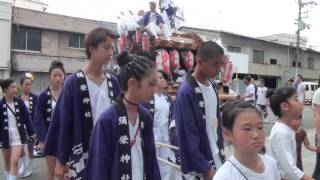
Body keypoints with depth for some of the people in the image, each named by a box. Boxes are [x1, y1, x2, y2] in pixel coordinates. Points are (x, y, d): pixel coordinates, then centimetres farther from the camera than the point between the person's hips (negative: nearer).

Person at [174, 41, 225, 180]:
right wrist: (205, 168, -15)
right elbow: (188, 136, -18)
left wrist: (221, 151, 11)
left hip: (216, 158, 7)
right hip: (200, 166, -7)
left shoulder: (213, 86, 5)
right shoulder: (186, 91, -19)